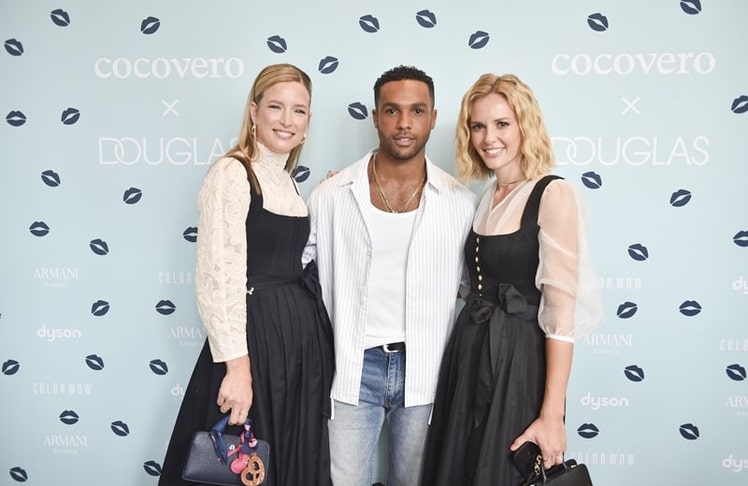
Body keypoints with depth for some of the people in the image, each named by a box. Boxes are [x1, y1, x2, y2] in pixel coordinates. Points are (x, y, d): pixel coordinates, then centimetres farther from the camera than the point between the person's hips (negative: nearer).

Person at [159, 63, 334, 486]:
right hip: (255, 334, -8)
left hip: (302, 333, 8)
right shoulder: (231, 174, -12)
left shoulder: (288, 182, 13)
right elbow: (219, 278, -19)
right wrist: (237, 365, -22)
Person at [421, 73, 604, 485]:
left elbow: (562, 312, -17)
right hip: (467, 356, 7)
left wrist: (552, 415, -19)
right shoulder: (486, 198, 10)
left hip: (519, 362, -7)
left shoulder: (553, 195, -12)